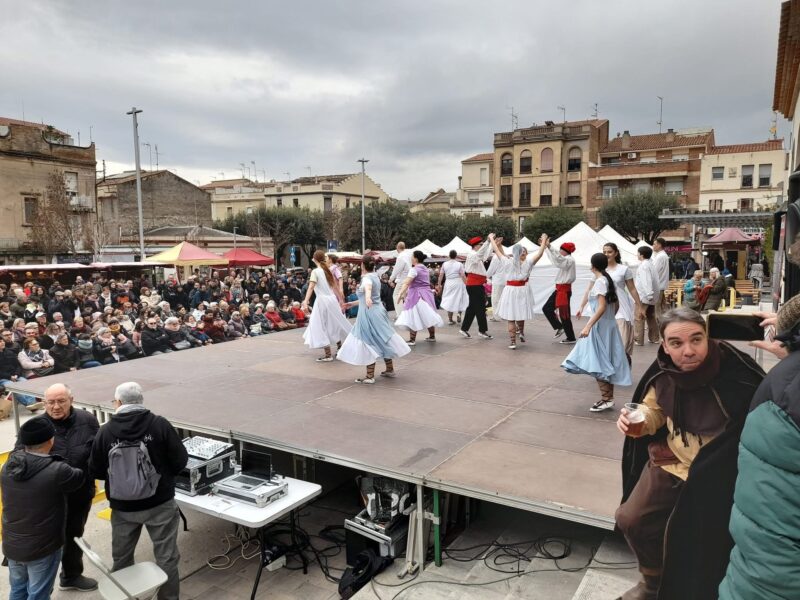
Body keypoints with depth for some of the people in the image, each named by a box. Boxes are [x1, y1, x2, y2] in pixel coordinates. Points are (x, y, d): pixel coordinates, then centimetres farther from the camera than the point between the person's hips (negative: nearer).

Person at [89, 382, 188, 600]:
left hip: (123, 507, 2)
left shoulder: (105, 431, -10)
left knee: (121, 559, 23)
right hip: (161, 504, -2)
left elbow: (96, 471, 0)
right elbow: (180, 460, -10)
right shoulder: (160, 424, -15)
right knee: (166, 558, 10)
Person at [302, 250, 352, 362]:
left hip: (322, 300, -7)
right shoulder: (328, 270, 11)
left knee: (321, 326, 0)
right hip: (332, 299, 7)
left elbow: (311, 287, -21)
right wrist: (340, 299, 25)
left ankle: (328, 354, -1)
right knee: (333, 324, 19)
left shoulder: (315, 271, -9)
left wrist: (305, 302, -30)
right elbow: (336, 286, 16)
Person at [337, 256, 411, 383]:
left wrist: (367, 297, -61)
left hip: (369, 314, -9)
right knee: (382, 340, 17)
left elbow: (368, 287, -40)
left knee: (369, 343, -4)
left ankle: (370, 376, -1)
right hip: (379, 310, 9)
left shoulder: (367, 278, -13)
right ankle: (390, 369, 27)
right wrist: (351, 304, 29)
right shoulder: (375, 277, 13)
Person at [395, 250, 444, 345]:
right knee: (427, 316, 16)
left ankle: (412, 340, -10)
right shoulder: (426, 269, 14)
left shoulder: (414, 269, -12)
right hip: (427, 293, 9)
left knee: (413, 316, -7)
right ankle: (432, 336, 24)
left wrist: (400, 294, -31)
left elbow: (407, 283, -23)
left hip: (416, 295, -8)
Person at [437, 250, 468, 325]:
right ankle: (459, 313, -7)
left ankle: (450, 319, 8)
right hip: (458, 283, -2)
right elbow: (463, 276, -11)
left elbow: (441, 275, 2)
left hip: (448, 284, 2)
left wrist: (439, 284, 10)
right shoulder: (459, 264, -7)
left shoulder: (444, 264, 1)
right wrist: (466, 284, -5)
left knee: (449, 300, 7)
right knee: (460, 299, 14)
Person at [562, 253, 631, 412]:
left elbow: (602, 307, -23)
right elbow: (615, 305, 14)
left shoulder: (600, 281, -15)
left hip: (600, 326, -9)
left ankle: (606, 398, -5)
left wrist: (588, 326, -28)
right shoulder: (609, 280, 11)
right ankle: (609, 397, 16)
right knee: (606, 362, 12)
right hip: (609, 325, 9)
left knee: (597, 363, -5)